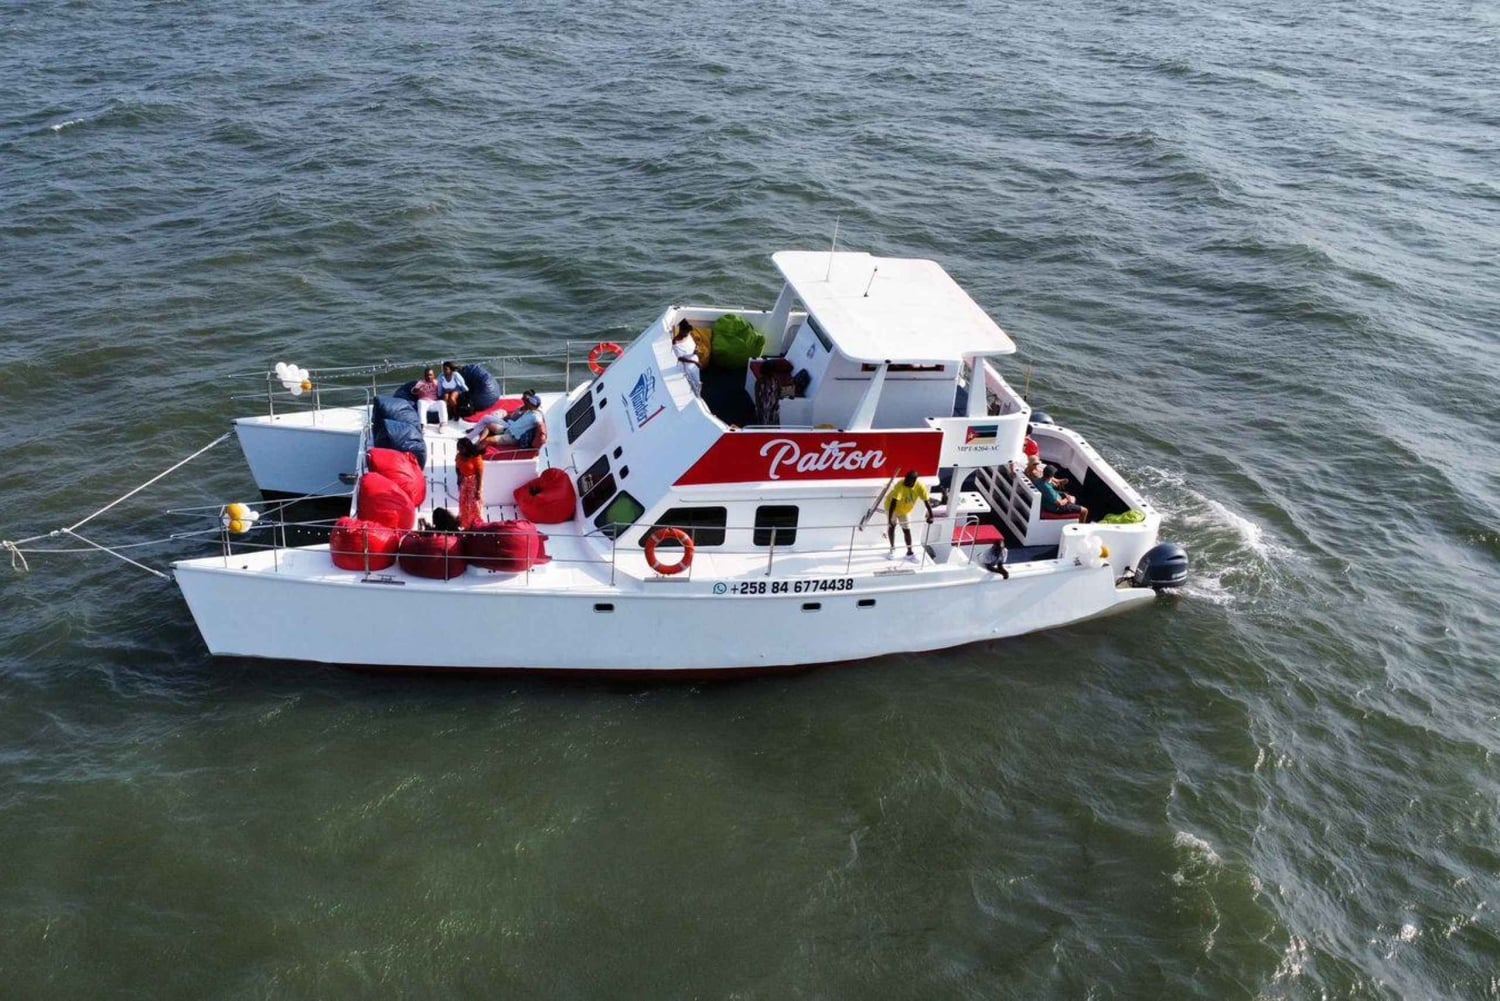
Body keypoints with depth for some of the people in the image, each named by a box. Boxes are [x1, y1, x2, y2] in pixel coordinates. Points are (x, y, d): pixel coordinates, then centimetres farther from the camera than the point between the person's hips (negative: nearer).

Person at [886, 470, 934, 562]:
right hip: (892, 507, -3)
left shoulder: (920, 487, -27)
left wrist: (930, 516, -24)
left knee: (907, 530, 3)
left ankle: (909, 553, 15)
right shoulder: (900, 486, -39)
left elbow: (926, 501, -20)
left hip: (905, 510, 3)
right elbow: (894, 502, -45)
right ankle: (892, 549, 27)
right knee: (891, 526, 7)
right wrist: (889, 518, -51)